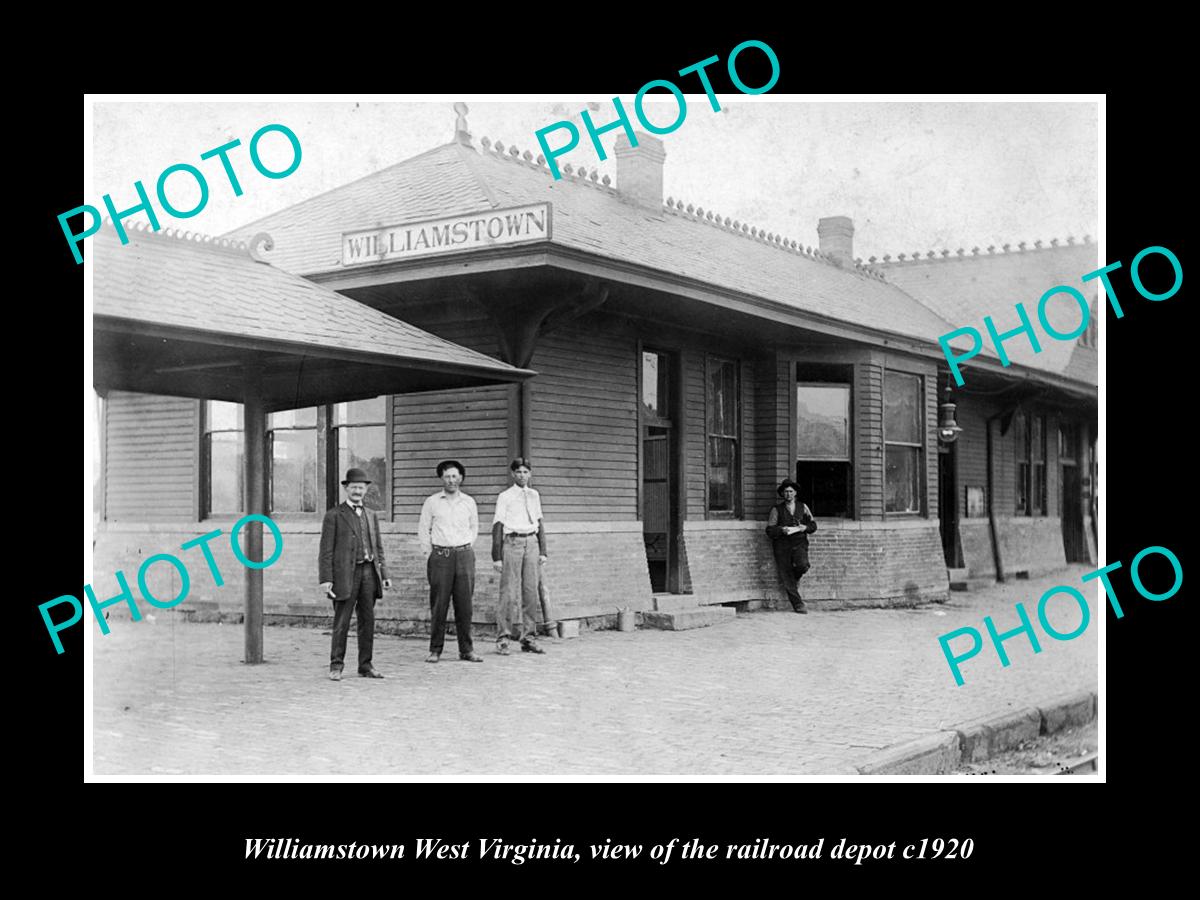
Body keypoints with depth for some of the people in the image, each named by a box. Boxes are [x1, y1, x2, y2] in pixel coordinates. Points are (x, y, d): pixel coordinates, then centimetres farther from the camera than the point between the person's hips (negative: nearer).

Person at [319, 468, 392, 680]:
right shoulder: (334, 515, 0)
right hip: (345, 574, -5)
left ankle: (365, 666, 13)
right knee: (341, 623, -3)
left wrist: (384, 575, 8)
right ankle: (336, 666, 6)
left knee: (368, 621, 6)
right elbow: (326, 550, -4)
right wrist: (325, 579, -11)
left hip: (369, 572, 5)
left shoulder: (372, 515, 17)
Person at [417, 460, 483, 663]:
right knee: (439, 605, -3)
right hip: (440, 555, -2)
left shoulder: (469, 502, 10)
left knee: (464, 604, 0)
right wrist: (429, 553, 3)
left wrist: (468, 548, 13)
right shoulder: (432, 502, 4)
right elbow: (423, 530, 9)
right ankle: (435, 650, 3)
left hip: (464, 555, 2)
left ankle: (466, 649, 5)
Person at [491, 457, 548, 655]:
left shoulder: (534, 495, 15)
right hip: (512, 542, -4)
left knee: (531, 591, 4)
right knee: (509, 592, -6)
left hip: (531, 542, 4)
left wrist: (543, 551, 11)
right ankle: (503, 639, -2)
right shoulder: (505, 497, 1)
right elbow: (497, 527, -1)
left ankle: (528, 637, 11)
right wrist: (497, 556, -6)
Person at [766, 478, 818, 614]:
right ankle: (798, 605, 1)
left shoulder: (802, 507, 14)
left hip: (799, 543, 1)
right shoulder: (776, 509, 7)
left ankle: (795, 579, 6)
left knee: (803, 565, -28)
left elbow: (813, 525, 13)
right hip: (782, 545, -1)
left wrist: (803, 528, -8)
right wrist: (782, 530, -17)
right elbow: (769, 530, 1)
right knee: (787, 578, -6)